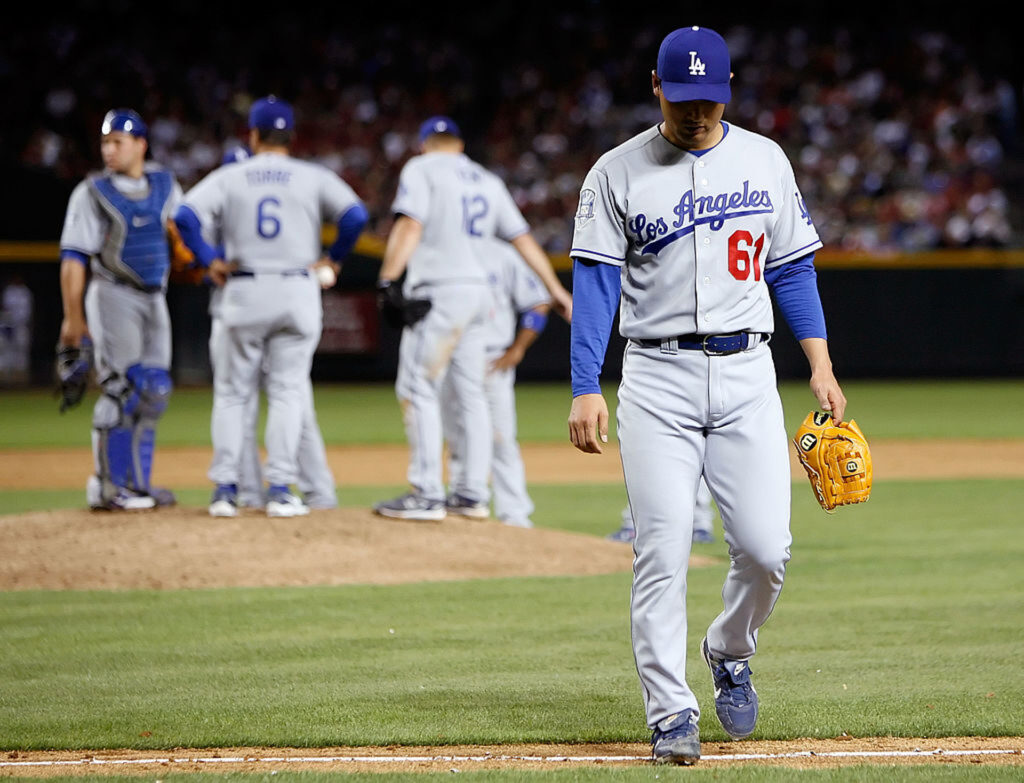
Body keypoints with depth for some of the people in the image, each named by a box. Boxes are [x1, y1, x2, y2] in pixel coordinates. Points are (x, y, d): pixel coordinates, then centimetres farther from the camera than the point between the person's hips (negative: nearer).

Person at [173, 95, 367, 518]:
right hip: (297, 292, 0)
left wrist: (209, 260, 0)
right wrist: (332, 259, 3)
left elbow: (185, 216, -10)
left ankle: (225, 488, 5)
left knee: (233, 391, 9)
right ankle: (280, 489, -1)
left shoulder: (229, 177, 3)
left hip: (243, 291, 0)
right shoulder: (314, 177, 3)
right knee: (288, 390, 5)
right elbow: (355, 214, -10)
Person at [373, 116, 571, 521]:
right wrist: (556, 290, 21)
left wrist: (387, 280, -21)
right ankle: (473, 494, 12)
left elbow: (409, 226, -15)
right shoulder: (487, 181, 19)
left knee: (418, 389, -7)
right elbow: (523, 238, 18)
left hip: (438, 293, -7)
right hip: (477, 290, 7)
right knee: (470, 393, 12)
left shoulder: (421, 168, -1)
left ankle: (427, 494, -13)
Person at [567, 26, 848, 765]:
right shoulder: (617, 173, 2)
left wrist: (821, 365, 5)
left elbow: (793, 267, 14)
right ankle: (671, 713, -3)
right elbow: (595, 285, -2)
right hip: (657, 378, -2)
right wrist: (586, 389, -11)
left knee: (765, 547, -7)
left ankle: (730, 654, 22)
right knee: (662, 551, -8)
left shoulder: (764, 160, 10)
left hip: (746, 374, 2)